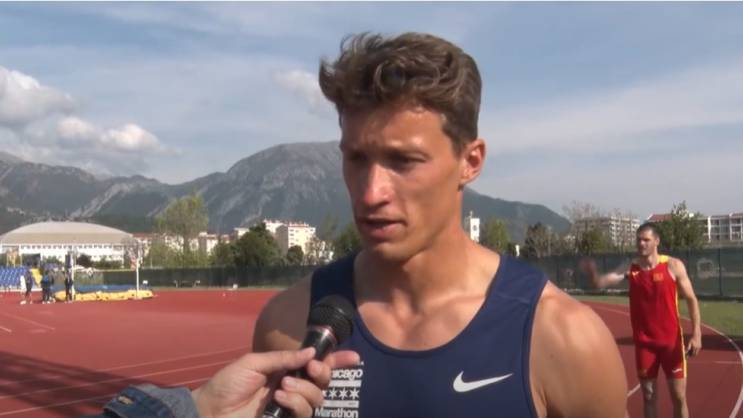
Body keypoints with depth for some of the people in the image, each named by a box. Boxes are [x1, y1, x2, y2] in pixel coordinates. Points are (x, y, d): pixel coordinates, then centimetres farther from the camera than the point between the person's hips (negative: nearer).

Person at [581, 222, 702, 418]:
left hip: (671, 340, -1)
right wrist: (592, 272, -38)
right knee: (648, 395, 10)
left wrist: (696, 334, -12)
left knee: (678, 396, 6)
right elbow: (601, 283, -15)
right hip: (644, 342, 2)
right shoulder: (630, 269, -3)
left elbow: (691, 299, -4)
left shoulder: (673, 266, -7)